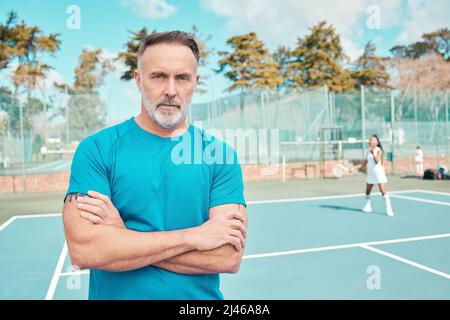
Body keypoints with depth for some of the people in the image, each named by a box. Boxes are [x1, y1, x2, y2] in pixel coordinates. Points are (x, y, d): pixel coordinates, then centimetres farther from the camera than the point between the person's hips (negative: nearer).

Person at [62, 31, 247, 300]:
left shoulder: (222, 155, -8)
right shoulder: (97, 148, -10)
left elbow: (229, 257, -17)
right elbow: (83, 250, -20)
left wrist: (121, 237, -19)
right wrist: (193, 236, -21)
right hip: (114, 294, 0)